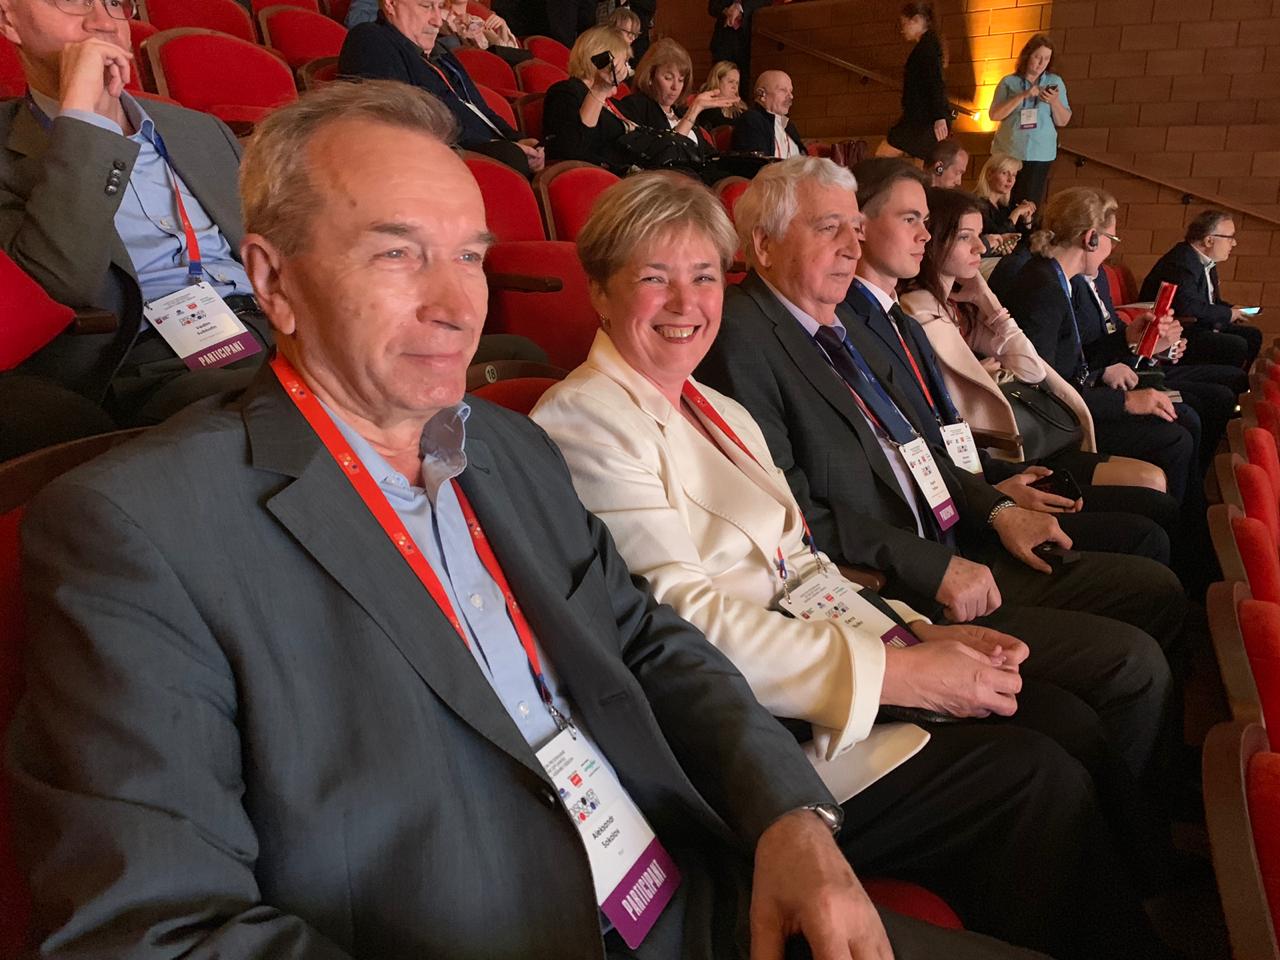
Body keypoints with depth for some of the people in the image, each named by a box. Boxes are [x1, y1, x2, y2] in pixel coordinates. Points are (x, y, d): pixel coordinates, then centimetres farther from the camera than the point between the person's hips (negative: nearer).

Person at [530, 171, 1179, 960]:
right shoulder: (585, 421, -11)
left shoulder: (723, 413, 17)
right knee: (1035, 778, -13)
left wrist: (923, 633, -3)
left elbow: (801, 567, 14)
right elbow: (682, 618, -19)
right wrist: (895, 672, -18)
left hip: (811, 667, 8)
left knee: (1068, 721, -3)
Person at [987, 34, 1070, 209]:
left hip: (1040, 154, 1)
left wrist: (1055, 101, -12)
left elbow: (1063, 121, 6)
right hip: (1008, 153, -1)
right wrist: (1023, 96, -15)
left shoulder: (1055, 82, 8)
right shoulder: (1009, 82, 4)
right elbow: (994, 115, -7)